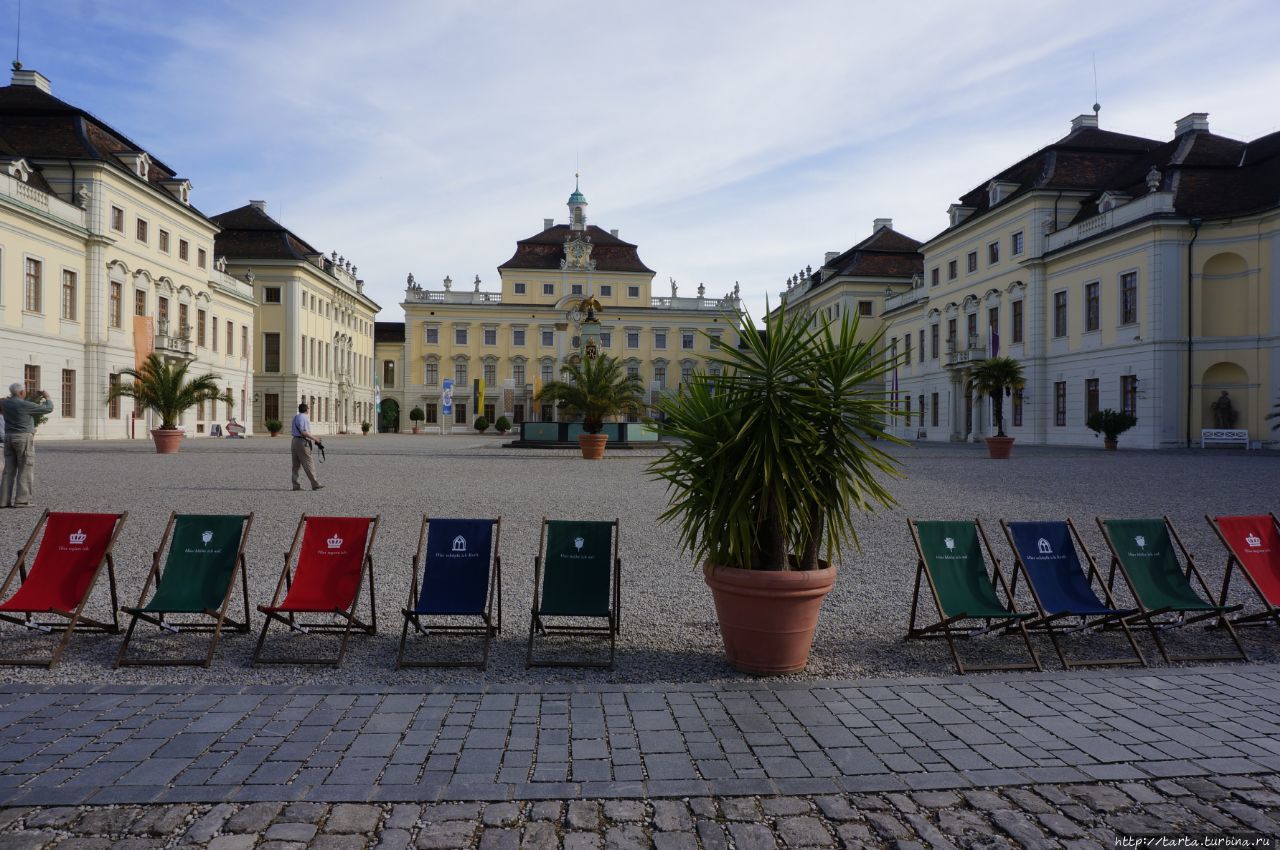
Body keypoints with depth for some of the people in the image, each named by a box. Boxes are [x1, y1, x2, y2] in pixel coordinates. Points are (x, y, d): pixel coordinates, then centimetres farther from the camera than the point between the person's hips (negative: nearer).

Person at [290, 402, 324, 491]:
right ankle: (315, 484, -3)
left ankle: (296, 485, 8)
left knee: (296, 465, 9)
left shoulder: (295, 417, 15)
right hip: (302, 442, -9)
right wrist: (314, 439, -14)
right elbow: (304, 432, -21)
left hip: (294, 440, 9)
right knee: (308, 464, -5)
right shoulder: (303, 418, -13)